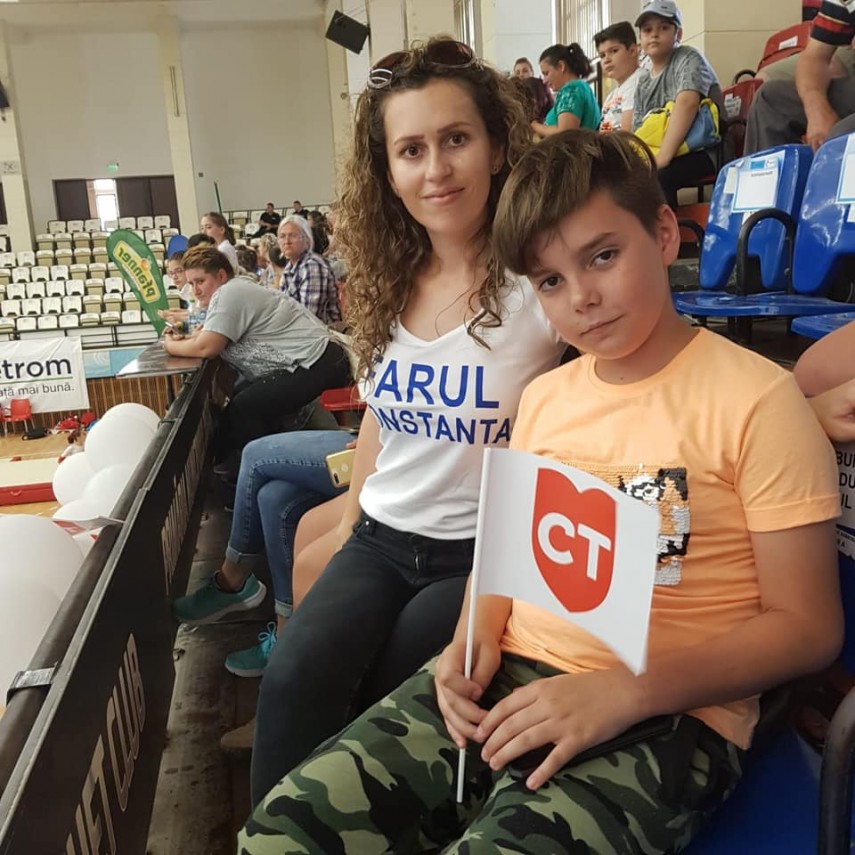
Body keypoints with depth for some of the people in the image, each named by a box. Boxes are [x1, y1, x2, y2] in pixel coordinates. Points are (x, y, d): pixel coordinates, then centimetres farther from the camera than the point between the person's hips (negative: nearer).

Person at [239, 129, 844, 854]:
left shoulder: (756, 400, -8)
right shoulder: (545, 395, 11)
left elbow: (807, 627, -8)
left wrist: (621, 692, -19)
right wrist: (475, 638, -1)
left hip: (666, 714, -4)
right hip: (508, 682, 5)